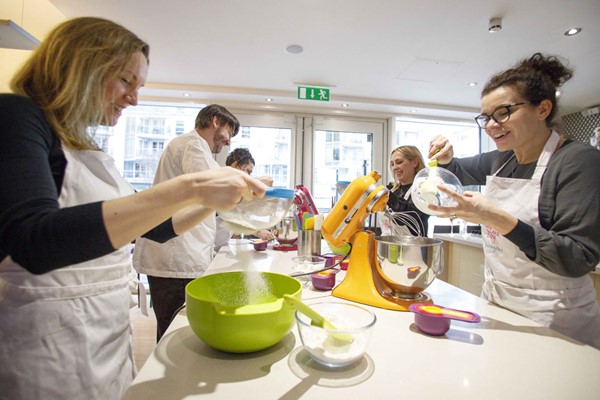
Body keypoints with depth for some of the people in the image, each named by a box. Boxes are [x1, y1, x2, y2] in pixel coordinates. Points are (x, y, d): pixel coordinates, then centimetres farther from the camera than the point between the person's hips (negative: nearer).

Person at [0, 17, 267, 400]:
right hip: (46, 353, -7)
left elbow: (154, 227, 12)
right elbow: (33, 242, -30)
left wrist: (215, 201, -2)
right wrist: (187, 188, -34)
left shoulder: (87, 149, 9)